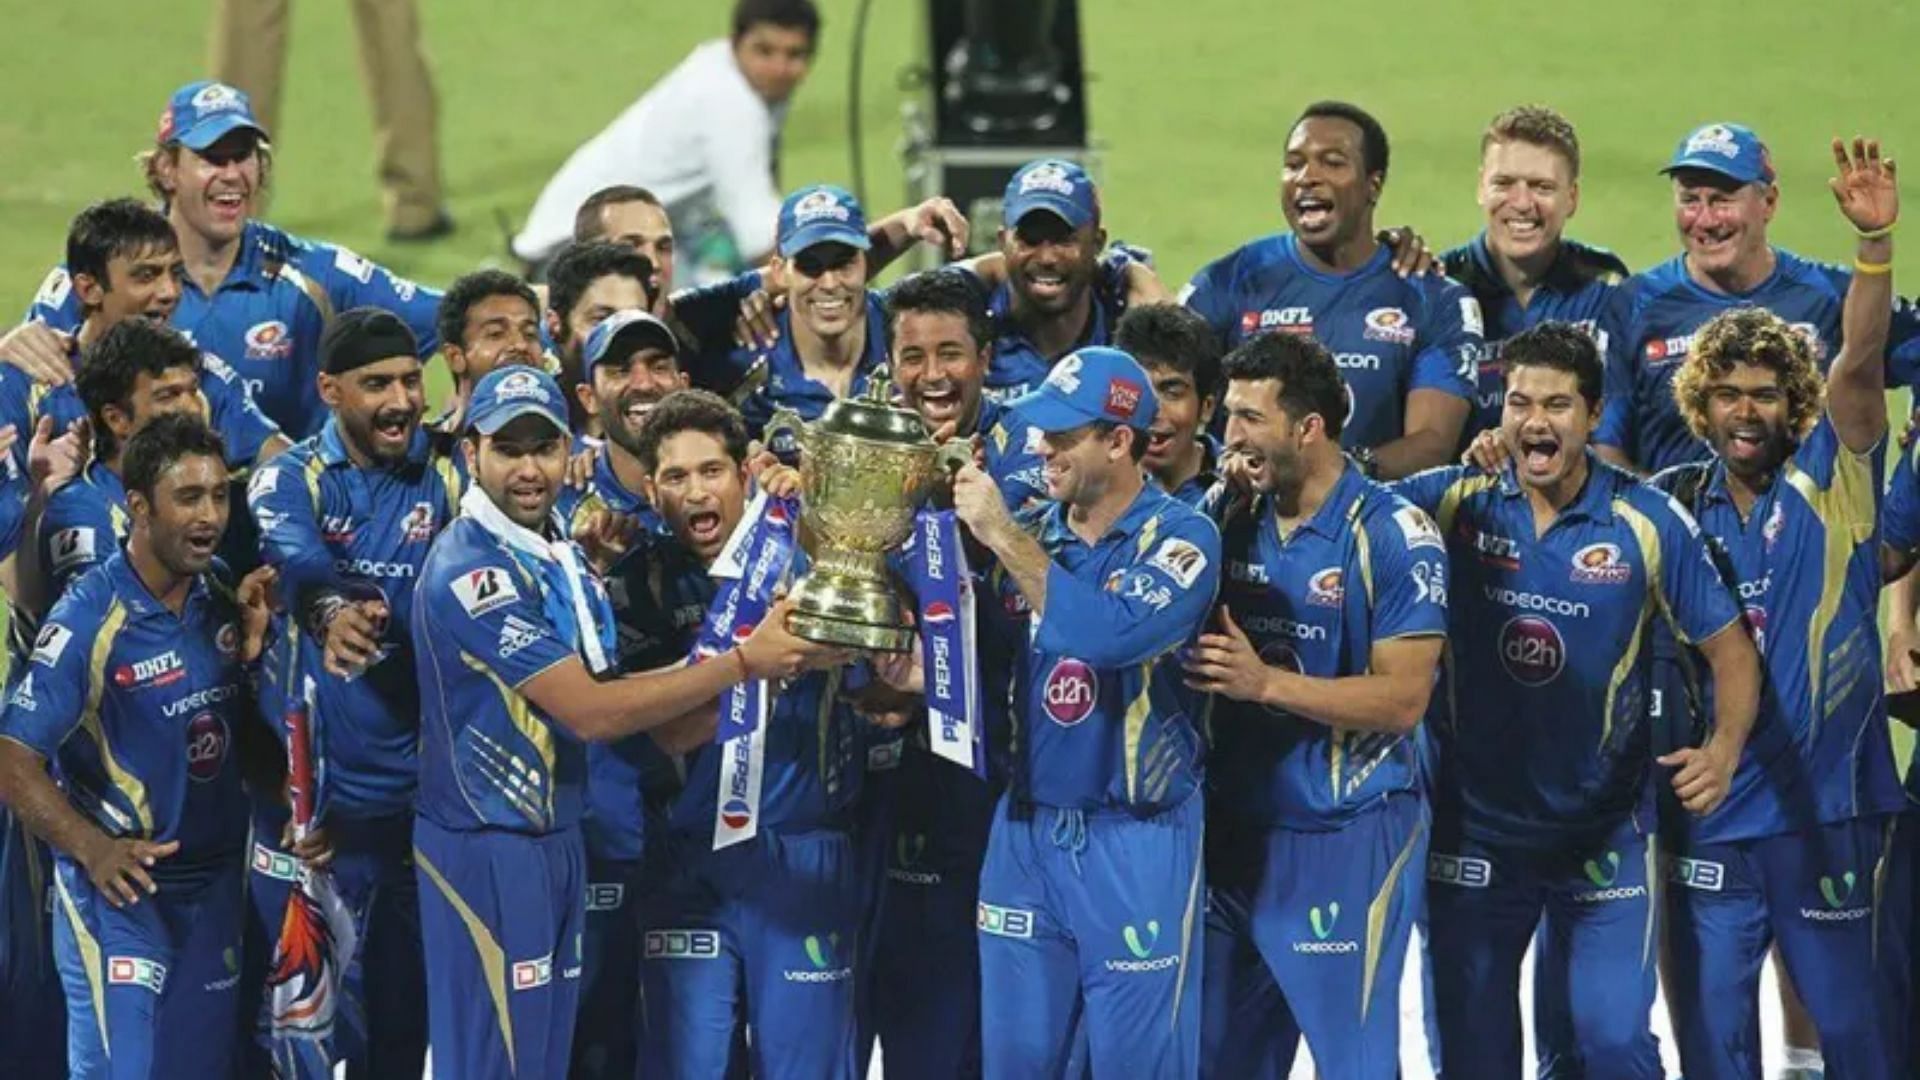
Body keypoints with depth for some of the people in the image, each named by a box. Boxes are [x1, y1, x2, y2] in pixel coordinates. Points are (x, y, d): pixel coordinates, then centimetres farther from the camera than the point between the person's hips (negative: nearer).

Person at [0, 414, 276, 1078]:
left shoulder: (222, 598, 2)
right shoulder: (90, 619, -16)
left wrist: (253, 651, -6)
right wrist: (91, 848, -34)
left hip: (214, 880, 6)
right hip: (121, 888, -6)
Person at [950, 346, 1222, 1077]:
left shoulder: (1179, 537, -8)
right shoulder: (1031, 535, 8)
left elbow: (1108, 633, -26)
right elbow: (986, 664, 11)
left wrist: (1002, 537, -20)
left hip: (1136, 843, -5)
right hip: (1026, 829, 5)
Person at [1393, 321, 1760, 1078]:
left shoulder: (1649, 524, -9)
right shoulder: (1451, 503, -7)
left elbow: (1729, 648, -2)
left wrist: (1723, 750, -18)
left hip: (1604, 832, -1)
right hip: (1472, 826, 2)